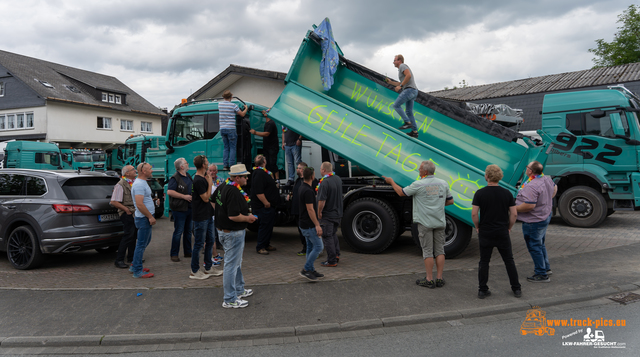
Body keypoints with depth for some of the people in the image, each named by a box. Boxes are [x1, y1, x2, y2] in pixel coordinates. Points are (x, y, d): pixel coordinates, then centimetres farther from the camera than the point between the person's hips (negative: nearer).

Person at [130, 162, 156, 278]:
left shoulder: (142, 182, 15)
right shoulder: (139, 184, -20)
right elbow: (139, 204, -27)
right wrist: (150, 216, -21)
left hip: (146, 217, 11)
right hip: (144, 218, -11)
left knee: (145, 241, 19)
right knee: (141, 244, -4)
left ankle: (135, 266, 28)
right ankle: (137, 271, 3)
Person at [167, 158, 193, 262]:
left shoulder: (188, 176, 14)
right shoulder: (175, 178, -12)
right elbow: (169, 191, -21)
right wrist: (184, 196, -20)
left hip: (189, 207, 8)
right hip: (179, 209, -8)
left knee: (188, 231, 15)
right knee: (178, 232, -4)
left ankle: (187, 252, 25)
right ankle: (174, 254, 6)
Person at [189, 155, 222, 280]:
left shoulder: (204, 177, 11)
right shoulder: (198, 180, -20)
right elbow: (206, 198, -18)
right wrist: (210, 183, -14)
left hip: (208, 215, 10)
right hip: (200, 217, -10)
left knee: (210, 242, 16)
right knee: (199, 244, 0)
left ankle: (208, 268, 28)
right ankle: (195, 271, 12)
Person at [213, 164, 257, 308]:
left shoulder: (222, 187, 5)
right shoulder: (234, 192, -26)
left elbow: (214, 201, 20)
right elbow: (234, 216, -31)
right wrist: (248, 218, -14)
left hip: (222, 229, 10)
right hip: (233, 233, -10)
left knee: (236, 262, 23)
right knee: (231, 265, -1)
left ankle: (239, 289, 38)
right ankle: (230, 300, 9)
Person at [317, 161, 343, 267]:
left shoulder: (324, 183, -23)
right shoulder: (338, 179, 5)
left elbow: (322, 200, -26)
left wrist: (319, 212, -12)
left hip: (327, 215, -8)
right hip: (338, 213, 8)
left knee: (327, 237, 1)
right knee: (333, 234, 24)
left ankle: (332, 261, 5)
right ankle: (336, 254, 27)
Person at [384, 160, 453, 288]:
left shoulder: (418, 185, -12)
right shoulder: (443, 184, 4)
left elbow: (401, 192, 0)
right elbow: (450, 201, 14)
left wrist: (391, 181, 14)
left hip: (425, 223, -4)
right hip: (440, 222, 5)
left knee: (427, 251, 2)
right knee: (440, 250, 9)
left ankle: (429, 280, 7)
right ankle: (439, 279, 12)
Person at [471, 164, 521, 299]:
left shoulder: (480, 193, -9)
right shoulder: (507, 193, -3)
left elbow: (474, 214, -11)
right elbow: (514, 214, -2)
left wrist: (478, 227, 4)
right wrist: (509, 227, 12)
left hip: (485, 233, -1)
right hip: (503, 233, 1)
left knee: (484, 262, 7)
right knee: (509, 261, 13)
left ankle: (482, 290, 10)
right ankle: (516, 289, 19)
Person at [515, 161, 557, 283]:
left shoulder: (531, 186, -31)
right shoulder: (546, 179, 2)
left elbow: (530, 205, -35)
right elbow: (554, 188, 22)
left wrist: (514, 208, -22)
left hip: (534, 222, -10)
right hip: (545, 216, 10)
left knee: (534, 247, 3)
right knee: (540, 244, 25)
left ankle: (542, 274, 11)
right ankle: (546, 268, 39)